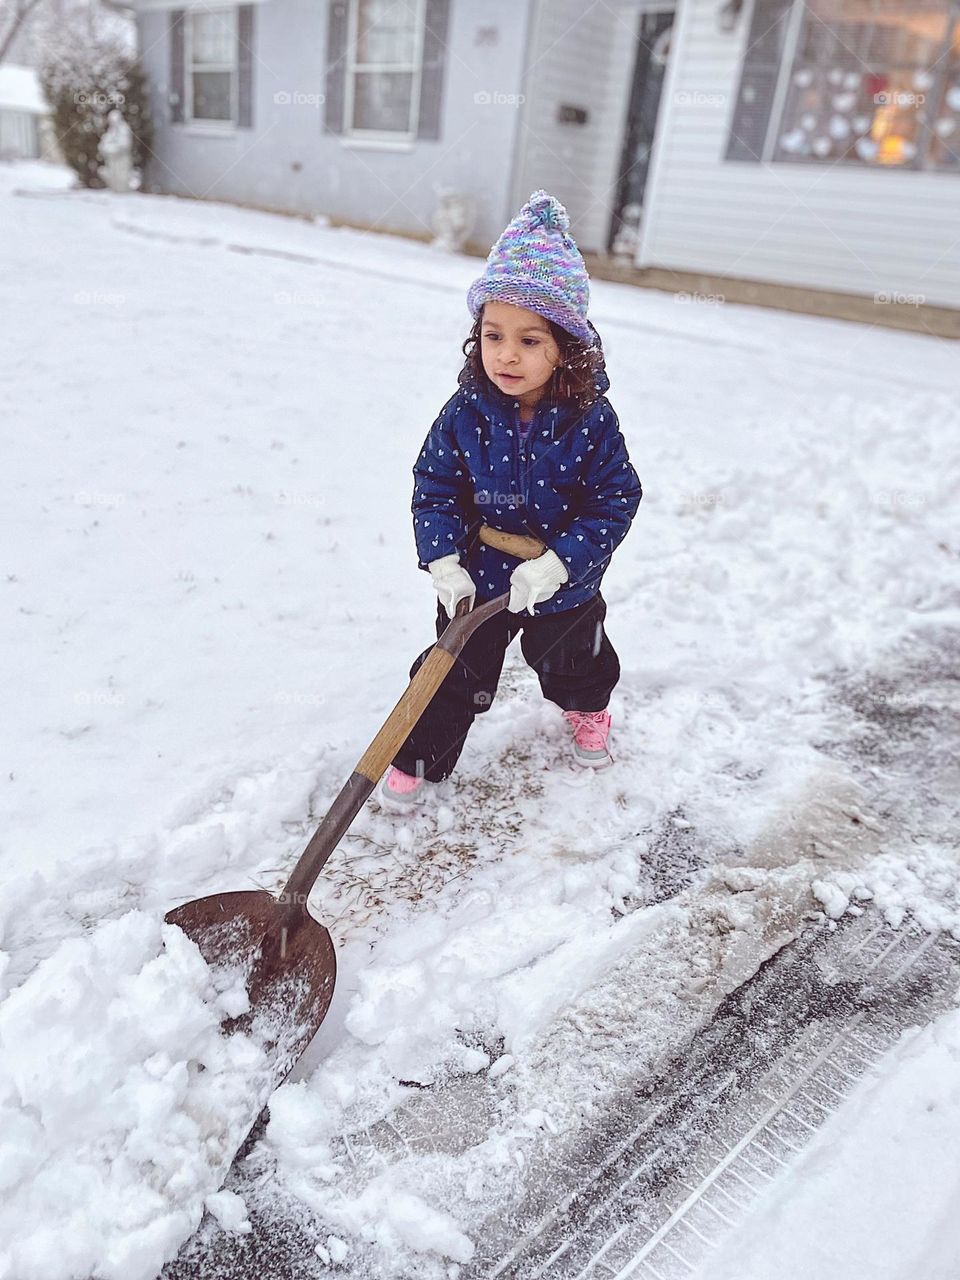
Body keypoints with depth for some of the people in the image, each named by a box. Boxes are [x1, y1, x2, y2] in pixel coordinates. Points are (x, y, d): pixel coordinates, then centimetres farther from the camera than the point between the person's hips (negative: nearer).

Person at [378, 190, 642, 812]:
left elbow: (615, 502, -17)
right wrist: (444, 563, -21)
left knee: (575, 662, 27)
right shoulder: (466, 413, -18)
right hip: (479, 580, 0)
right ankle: (419, 759, 31)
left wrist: (559, 562, -27)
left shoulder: (590, 422, -22)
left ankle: (588, 710, 61)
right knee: (456, 678, 9)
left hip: (564, 589, 1)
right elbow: (435, 488, -10)